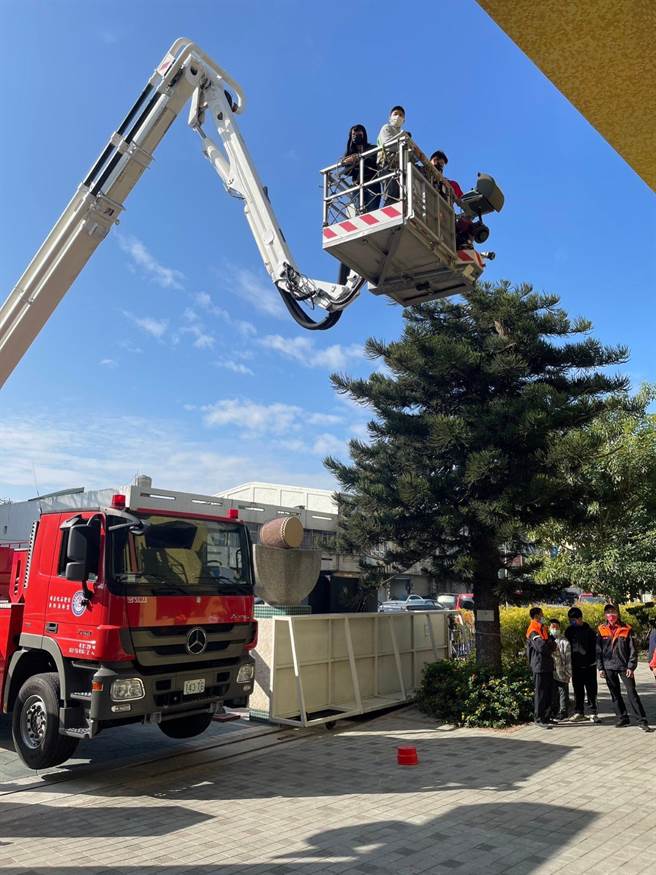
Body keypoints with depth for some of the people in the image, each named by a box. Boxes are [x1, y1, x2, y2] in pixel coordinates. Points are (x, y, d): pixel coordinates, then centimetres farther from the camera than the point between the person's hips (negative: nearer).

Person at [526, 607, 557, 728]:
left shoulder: (542, 629, 18)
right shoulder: (533, 632, -13)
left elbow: (553, 644, 17)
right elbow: (541, 646, -25)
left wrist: (550, 644, -7)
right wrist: (551, 647, -4)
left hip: (548, 666, 9)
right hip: (540, 667, -9)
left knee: (549, 693, 13)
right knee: (541, 693, -4)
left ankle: (546, 717, 22)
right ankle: (539, 719, 2)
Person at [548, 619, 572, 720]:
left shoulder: (564, 641, -5)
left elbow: (568, 658, -6)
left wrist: (568, 672, -8)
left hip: (561, 673, -5)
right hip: (551, 672, 5)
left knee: (563, 692, 2)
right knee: (553, 693, 12)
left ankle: (563, 712, 11)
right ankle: (554, 711, 22)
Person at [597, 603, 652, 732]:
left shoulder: (626, 629, -2)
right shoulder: (601, 630, 3)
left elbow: (633, 650, -1)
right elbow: (598, 650, 5)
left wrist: (631, 667, -8)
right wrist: (600, 668, 1)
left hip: (624, 667, -2)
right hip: (608, 667, 3)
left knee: (632, 693, -5)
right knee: (615, 694, 9)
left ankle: (642, 721, -1)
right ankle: (622, 718, 20)